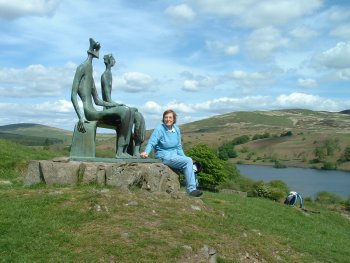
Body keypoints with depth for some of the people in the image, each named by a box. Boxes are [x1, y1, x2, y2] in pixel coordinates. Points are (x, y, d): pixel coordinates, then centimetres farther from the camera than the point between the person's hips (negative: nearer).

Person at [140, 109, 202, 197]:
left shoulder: (176, 129, 9)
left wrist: (184, 157, 6)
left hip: (174, 155, 6)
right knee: (188, 161, -22)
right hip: (163, 156, -6)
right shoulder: (159, 129, -9)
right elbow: (151, 142, -20)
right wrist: (146, 152, -39)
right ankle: (191, 189, -17)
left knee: (191, 164, -16)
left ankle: (193, 188, -11)